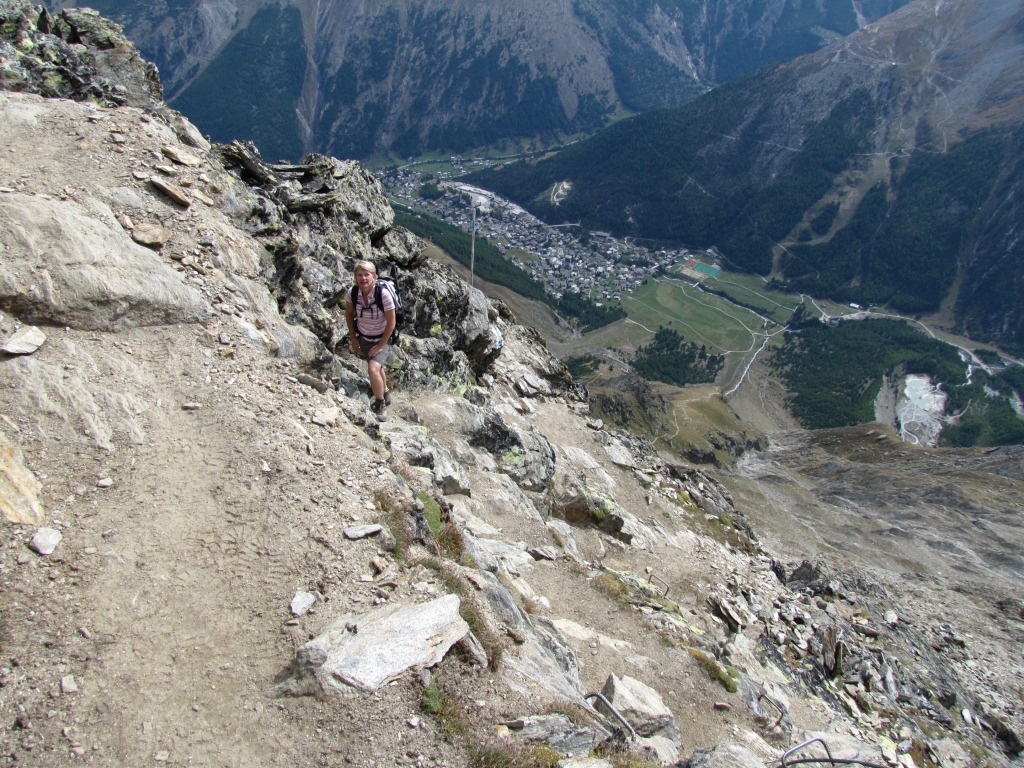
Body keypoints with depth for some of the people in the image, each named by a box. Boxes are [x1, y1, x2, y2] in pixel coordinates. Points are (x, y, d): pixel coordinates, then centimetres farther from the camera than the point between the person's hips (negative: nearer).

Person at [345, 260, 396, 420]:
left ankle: (380, 405, -1)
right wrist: (353, 339, 1)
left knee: (373, 370, -24)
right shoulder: (352, 293, -17)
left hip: (382, 339, -4)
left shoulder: (384, 294, -28)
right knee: (378, 368, 26)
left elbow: (391, 323, -20)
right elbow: (349, 315, 1)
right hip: (362, 338, 4)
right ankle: (385, 393, 55)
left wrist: (380, 346, -17)